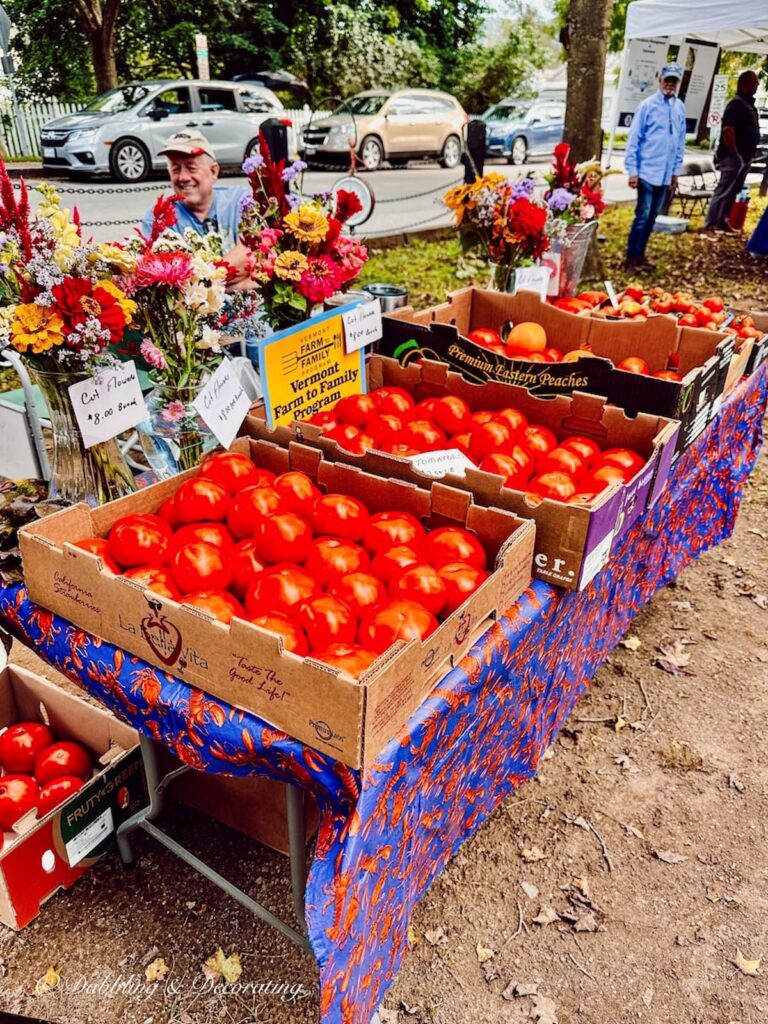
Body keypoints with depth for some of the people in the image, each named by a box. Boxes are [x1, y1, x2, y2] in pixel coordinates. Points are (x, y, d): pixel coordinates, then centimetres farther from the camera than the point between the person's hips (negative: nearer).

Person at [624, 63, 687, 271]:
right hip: (647, 171, -5)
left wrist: (675, 170, 13)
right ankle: (631, 257, 2)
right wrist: (632, 170, -11)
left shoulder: (680, 108, 8)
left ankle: (640, 254, 19)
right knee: (642, 215, -7)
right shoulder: (648, 105, -7)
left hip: (666, 174, 5)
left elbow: (681, 141, 14)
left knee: (653, 216, 10)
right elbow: (634, 139, -7)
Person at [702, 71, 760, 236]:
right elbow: (728, 130, -24)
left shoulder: (748, 104, 16)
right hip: (734, 157, -10)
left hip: (744, 157, 10)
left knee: (733, 192, 13)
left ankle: (722, 223, 21)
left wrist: (747, 155, 14)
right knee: (724, 191, -10)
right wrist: (735, 154, -21)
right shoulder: (737, 104, -14)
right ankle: (709, 227, -9)